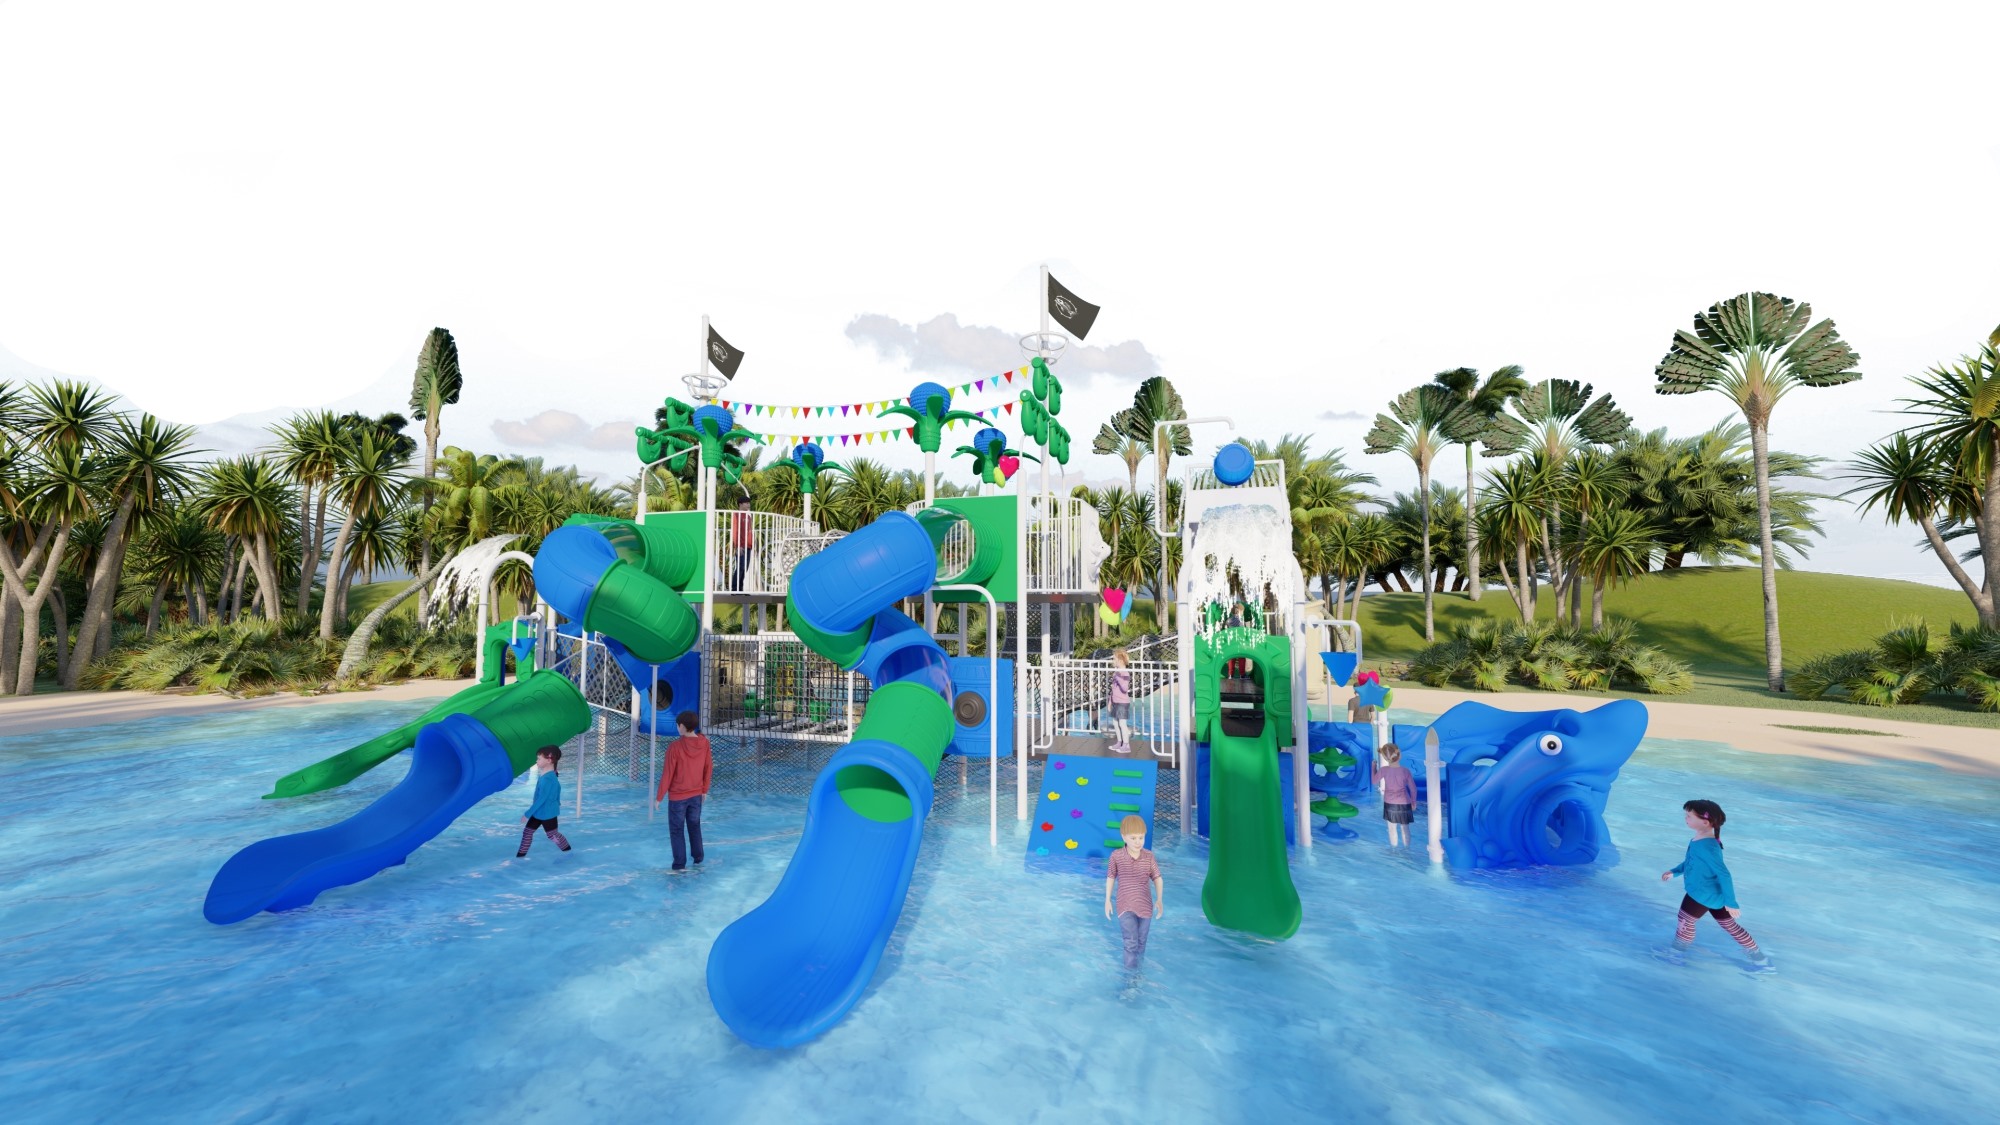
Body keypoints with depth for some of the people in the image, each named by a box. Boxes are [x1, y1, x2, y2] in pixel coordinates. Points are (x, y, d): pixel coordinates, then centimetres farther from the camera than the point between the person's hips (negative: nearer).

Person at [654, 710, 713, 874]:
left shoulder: (675, 746, -21)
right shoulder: (704, 743, -7)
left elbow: (667, 774, -15)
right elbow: (708, 768, 3)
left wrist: (659, 797, -3)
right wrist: (704, 790, 16)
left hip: (677, 796, -4)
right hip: (696, 795, 4)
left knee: (677, 831, 9)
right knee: (695, 827, 20)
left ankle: (680, 865, 13)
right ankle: (698, 859, 29)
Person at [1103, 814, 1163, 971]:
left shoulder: (1149, 856, -8)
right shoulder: (1116, 856, -12)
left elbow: (1157, 878, 1)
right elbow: (1110, 878, 0)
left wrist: (1159, 899, -8)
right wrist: (1107, 900, 3)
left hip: (1145, 906, 3)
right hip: (1125, 906, -2)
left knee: (1141, 942, 18)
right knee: (1131, 942, -10)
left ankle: (1139, 968, 38)